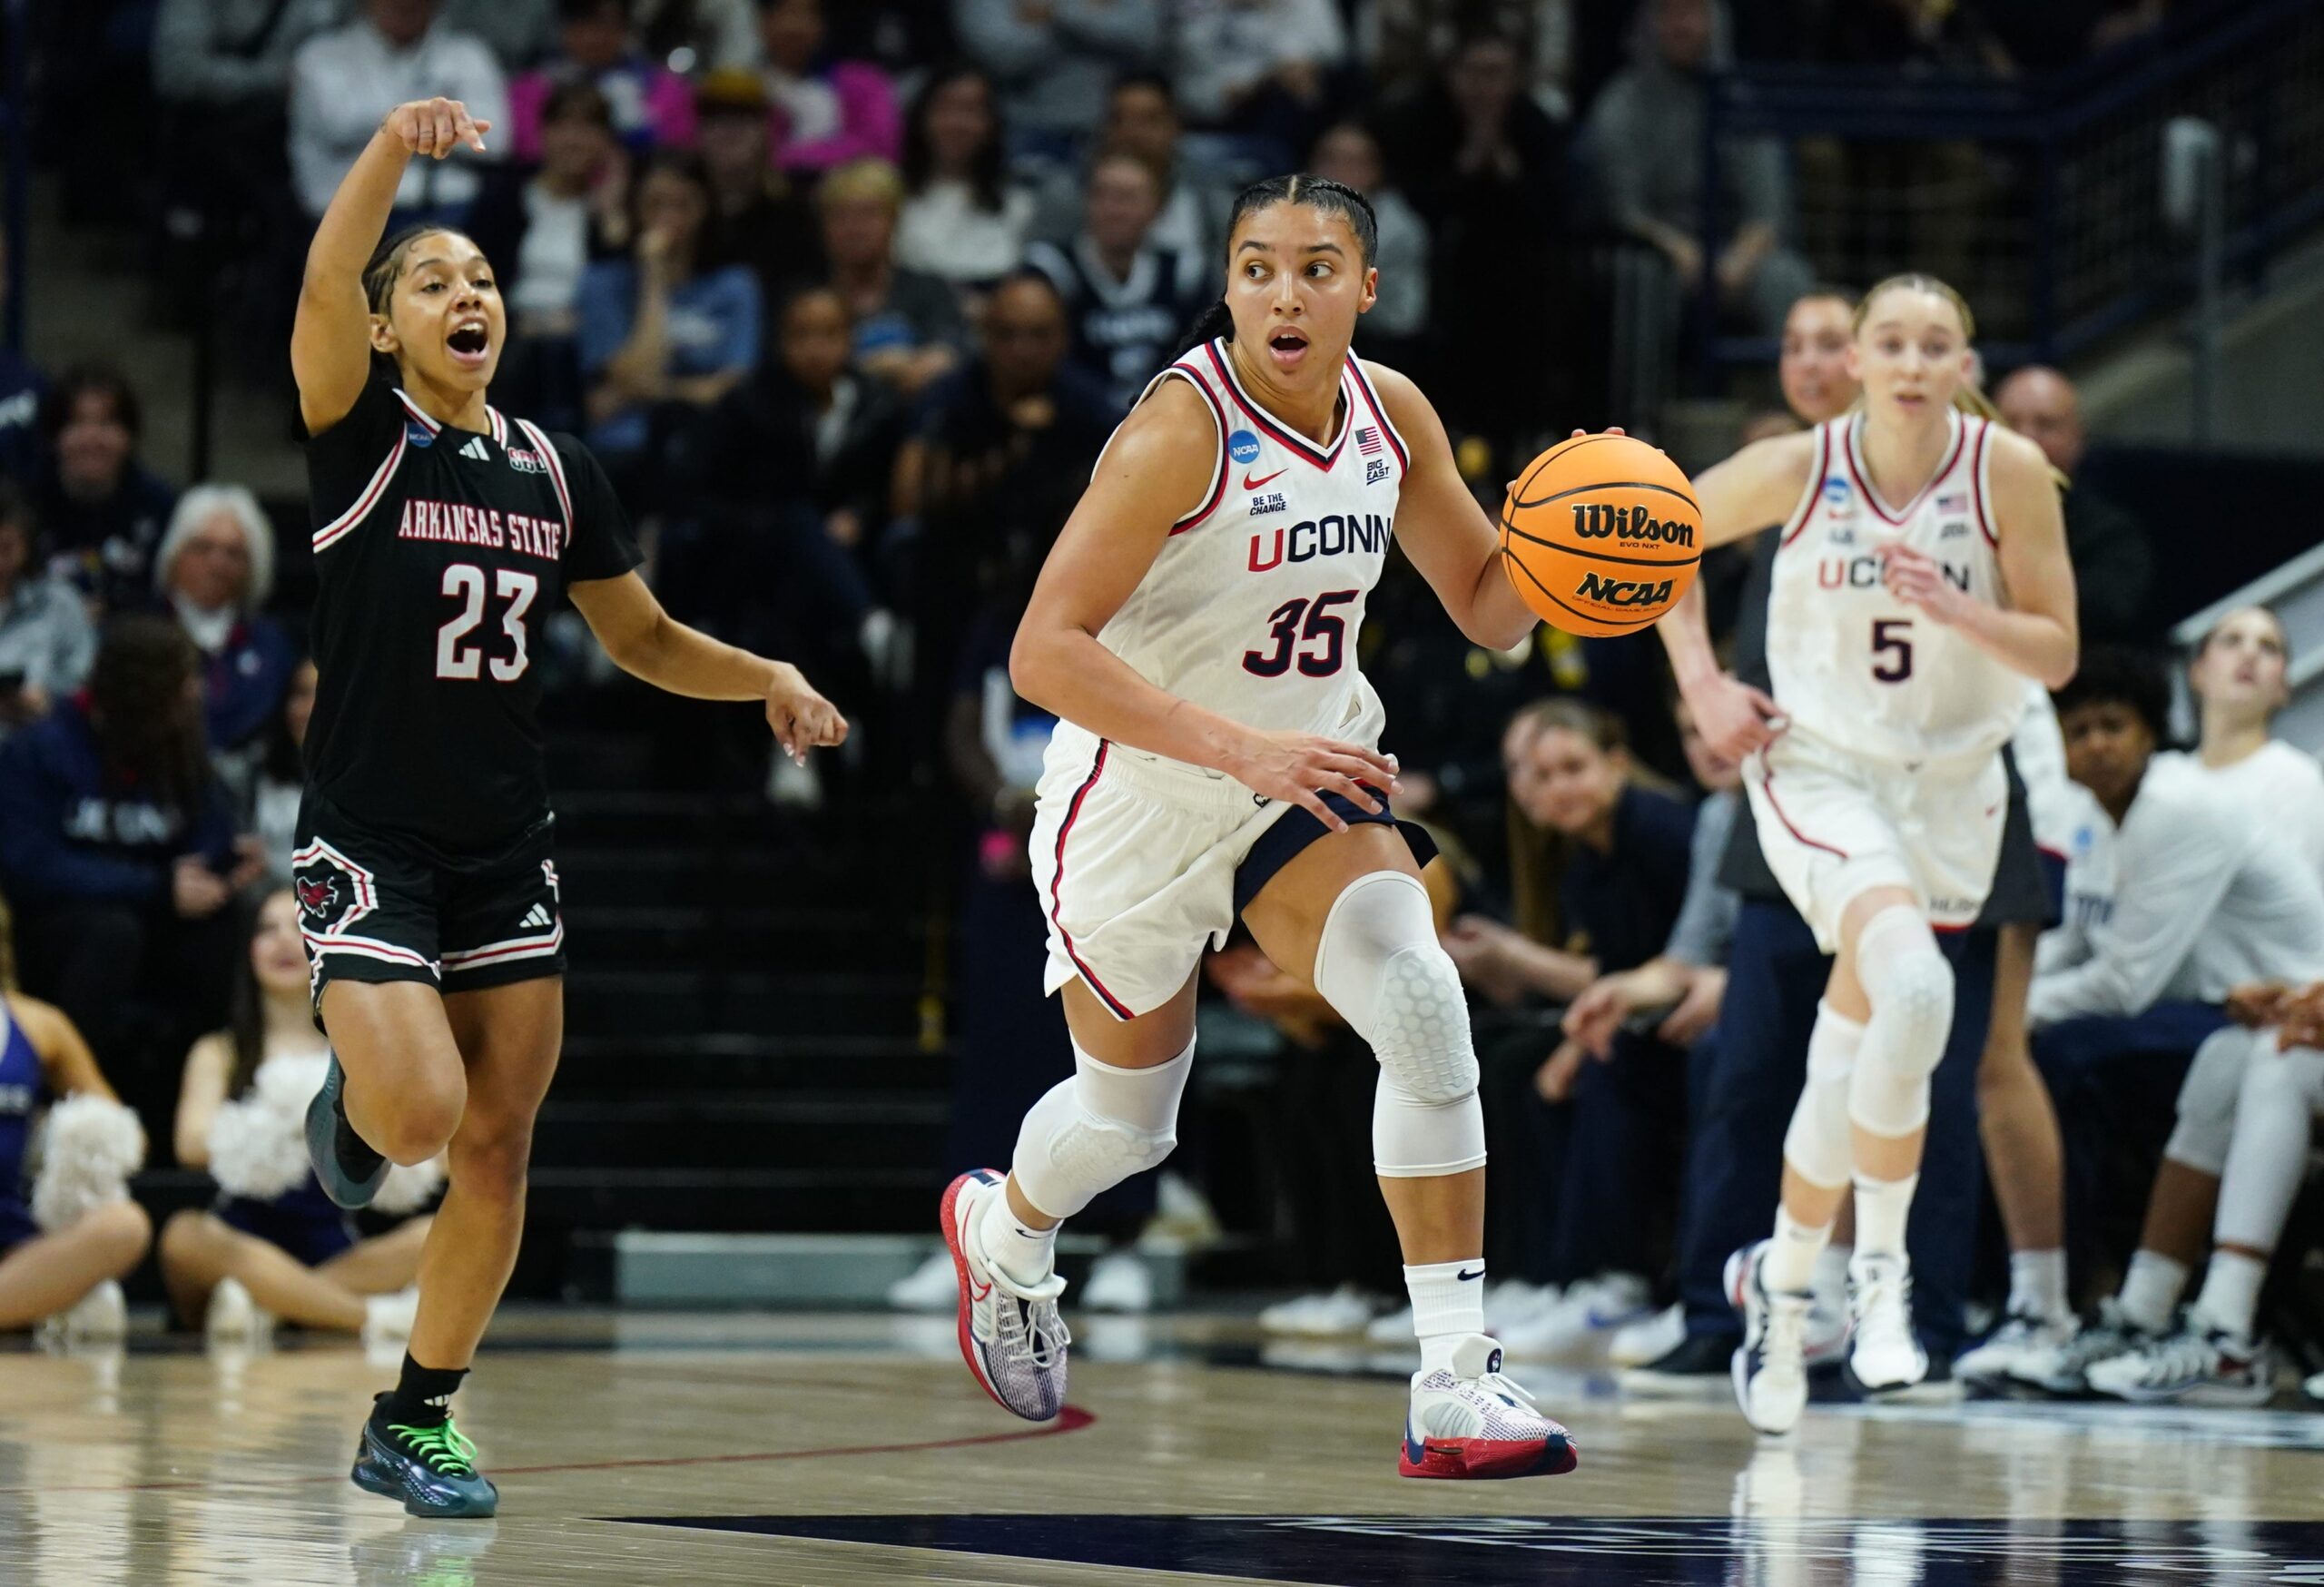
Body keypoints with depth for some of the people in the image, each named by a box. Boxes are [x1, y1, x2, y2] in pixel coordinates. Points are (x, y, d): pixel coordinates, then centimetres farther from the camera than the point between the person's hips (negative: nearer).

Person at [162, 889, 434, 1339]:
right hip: (244, 1248, -1)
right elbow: (191, 1144, -10)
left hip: (335, 1258, 1)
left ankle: (263, 1306, -32)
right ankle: (374, 1316, -35)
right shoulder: (220, 1053, 9)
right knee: (186, 1237, -34)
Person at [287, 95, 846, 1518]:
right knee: (421, 1113, -19)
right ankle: (353, 1106, 19)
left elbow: (644, 638, 18)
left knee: (499, 1146, 3)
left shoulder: (557, 470, 8)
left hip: (508, 852, 5)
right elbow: (325, 291, -26)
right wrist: (395, 149, -42)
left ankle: (416, 1427, 15)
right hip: (369, 847, -5)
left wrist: (770, 680, 0)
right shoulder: (360, 437, -7)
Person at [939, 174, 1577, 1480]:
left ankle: (1458, 1385, -21)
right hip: (1140, 801, -4)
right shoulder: (1184, 425, -25)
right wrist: (1245, 747, -37)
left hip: (1305, 776, 4)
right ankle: (1000, 1228, 52)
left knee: (1422, 1005, -22)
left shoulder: (1393, 415, -7)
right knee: (1128, 1117, 14)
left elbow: (1491, 607, 5)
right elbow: (1045, 652, -30)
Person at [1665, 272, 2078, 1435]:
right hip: (1820, 768, -3)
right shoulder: (1798, 469, -14)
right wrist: (1701, 682, -5)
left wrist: (1953, 607, -26)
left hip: (1951, 782, 3)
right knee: (1916, 989, -28)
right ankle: (1880, 1264, -12)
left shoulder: (2010, 473, -13)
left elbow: (2057, 653, -9)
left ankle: (1784, 1279, 35)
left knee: (1853, 1055, 11)